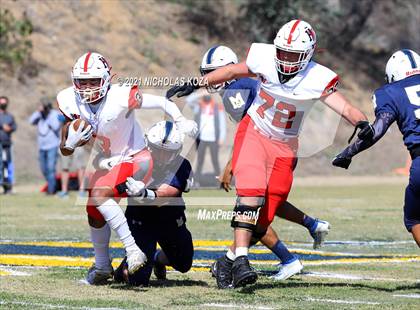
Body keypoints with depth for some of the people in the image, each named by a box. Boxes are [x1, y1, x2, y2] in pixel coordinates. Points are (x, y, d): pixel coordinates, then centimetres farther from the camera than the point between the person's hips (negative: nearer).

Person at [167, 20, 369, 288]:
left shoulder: (317, 79, -15)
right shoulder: (264, 60, -12)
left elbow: (346, 108, -21)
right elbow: (232, 72, 4)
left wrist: (362, 123, -42)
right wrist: (194, 85, 6)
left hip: (284, 147, 1)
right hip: (254, 134, -1)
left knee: (263, 218, -1)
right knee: (251, 193, -25)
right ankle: (241, 261, -29)